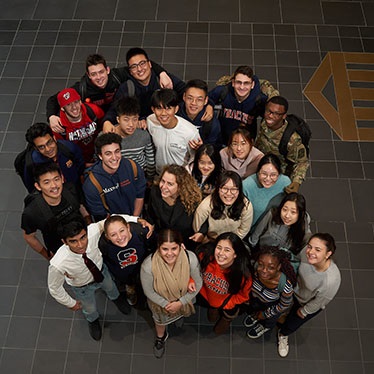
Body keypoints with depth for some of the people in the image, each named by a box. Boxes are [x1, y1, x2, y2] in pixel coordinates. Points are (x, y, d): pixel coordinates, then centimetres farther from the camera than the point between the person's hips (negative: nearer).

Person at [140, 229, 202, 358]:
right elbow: (149, 291, -22)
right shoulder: (148, 266, -41)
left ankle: (179, 314, 76)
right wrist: (166, 304, -20)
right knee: (161, 320, 33)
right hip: (161, 301, -1)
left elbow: (198, 284, -20)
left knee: (181, 313, 38)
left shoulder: (191, 259, -38)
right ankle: (161, 338, 67)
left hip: (184, 299, 1)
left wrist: (180, 302, -22)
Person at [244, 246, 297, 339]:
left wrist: (265, 314, -8)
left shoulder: (285, 286, -44)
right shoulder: (256, 267, -36)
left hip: (274, 305, -3)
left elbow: (284, 305, -21)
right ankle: (256, 315, 61)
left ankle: (265, 326, 56)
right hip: (258, 296, 3)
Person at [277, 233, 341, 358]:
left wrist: (304, 311, -6)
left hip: (309, 304, -2)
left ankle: (283, 335, 57)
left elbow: (318, 302, -24)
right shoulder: (306, 251, -36)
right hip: (296, 288, 3)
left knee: (291, 325, 21)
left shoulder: (332, 280, -46)